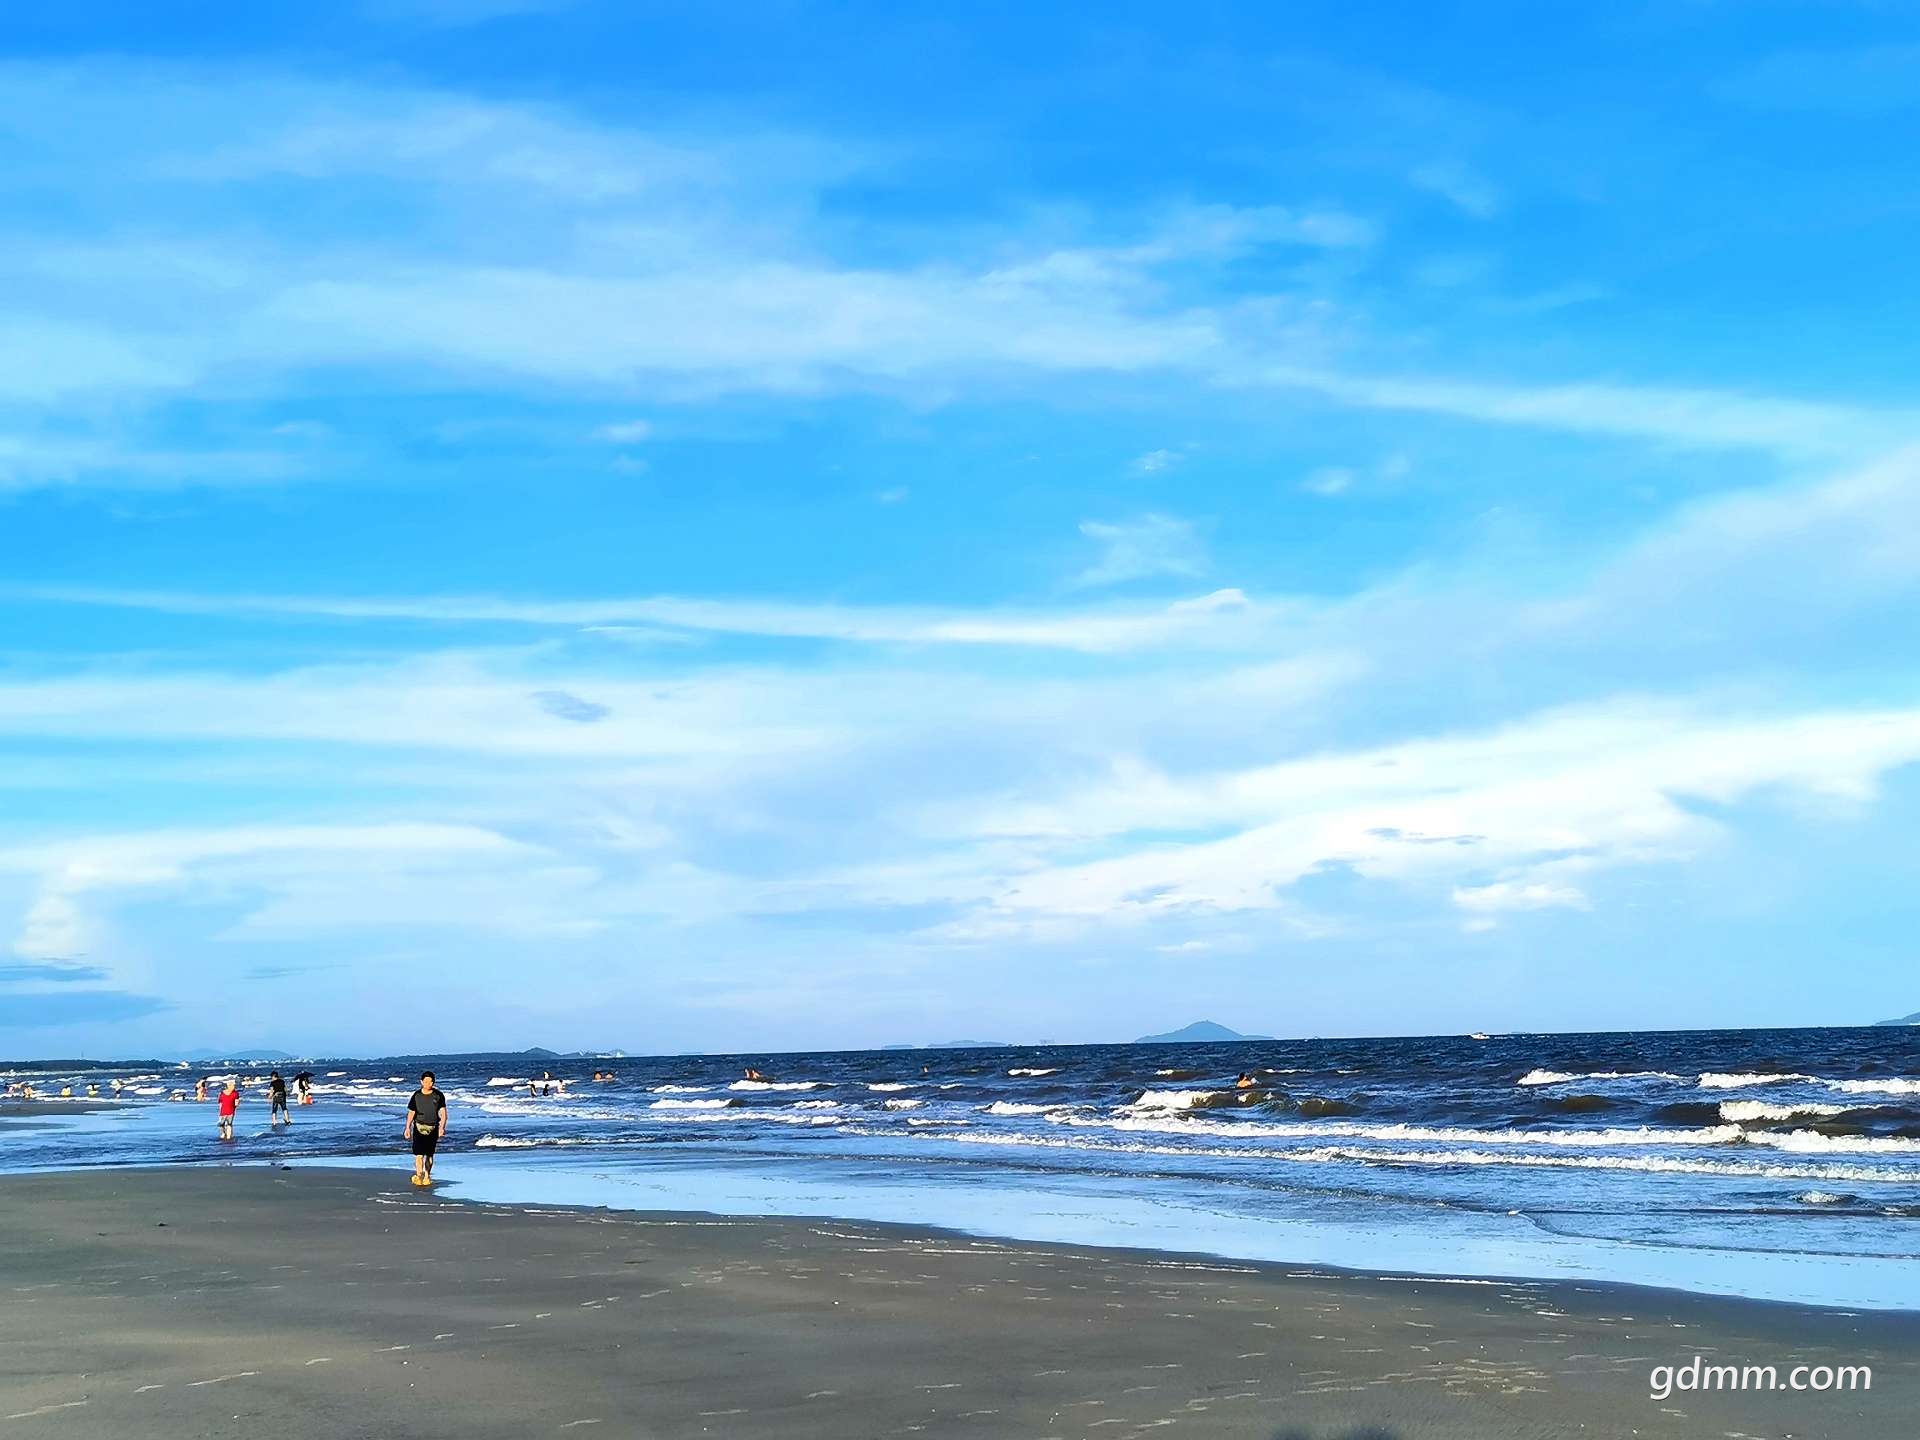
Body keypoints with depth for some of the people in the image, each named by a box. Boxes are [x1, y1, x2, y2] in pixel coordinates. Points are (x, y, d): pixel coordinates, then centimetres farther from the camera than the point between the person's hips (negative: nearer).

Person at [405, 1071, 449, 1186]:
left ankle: (427, 1177, 21)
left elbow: (443, 1112, -4)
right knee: (419, 1153, -14)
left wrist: (442, 1127, -16)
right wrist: (408, 1128, 3)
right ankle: (418, 1176, -19)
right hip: (419, 1128, -1)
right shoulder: (417, 1095, 2)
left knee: (429, 1155, 9)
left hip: (433, 1129, 1)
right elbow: (411, 1112, 9)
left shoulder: (439, 1095, 0)